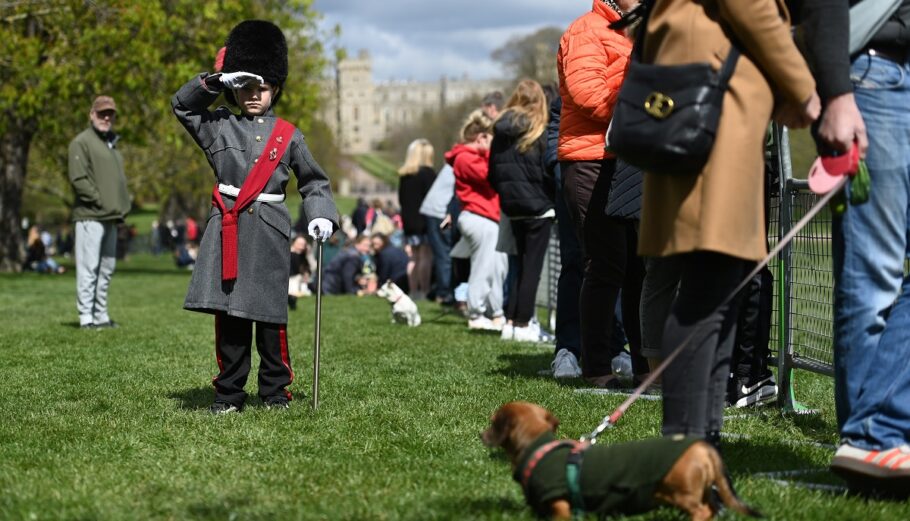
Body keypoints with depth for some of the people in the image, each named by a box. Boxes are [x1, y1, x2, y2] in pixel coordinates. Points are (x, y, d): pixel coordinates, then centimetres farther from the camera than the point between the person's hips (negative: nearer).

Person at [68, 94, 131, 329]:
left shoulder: (112, 144, 21)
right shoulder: (81, 142, -4)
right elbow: (78, 178, -14)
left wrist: (124, 205, 10)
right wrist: (100, 202, -16)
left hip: (111, 218, 9)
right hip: (90, 216, -9)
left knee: (107, 268, 11)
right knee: (89, 267, -9)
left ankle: (101, 315, 17)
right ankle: (86, 317, -8)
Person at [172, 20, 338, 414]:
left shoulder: (288, 135, 9)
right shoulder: (220, 125, 10)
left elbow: (314, 181, 14)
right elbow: (182, 104, 7)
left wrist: (321, 216, -1)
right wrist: (217, 80, -5)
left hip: (269, 233, -1)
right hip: (228, 232, 1)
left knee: (270, 315, 1)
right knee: (228, 313, 1)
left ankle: (275, 392, 11)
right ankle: (229, 393, 7)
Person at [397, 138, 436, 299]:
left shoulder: (404, 174, 12)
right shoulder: (427, 172, -9)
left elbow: (401, 198, 15)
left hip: (408, 221, 7)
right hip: (425, 220, -7)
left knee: (414, 258, 11)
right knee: (426, 256, -7)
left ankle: (414, 291, 10)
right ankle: (424, 291, -12)